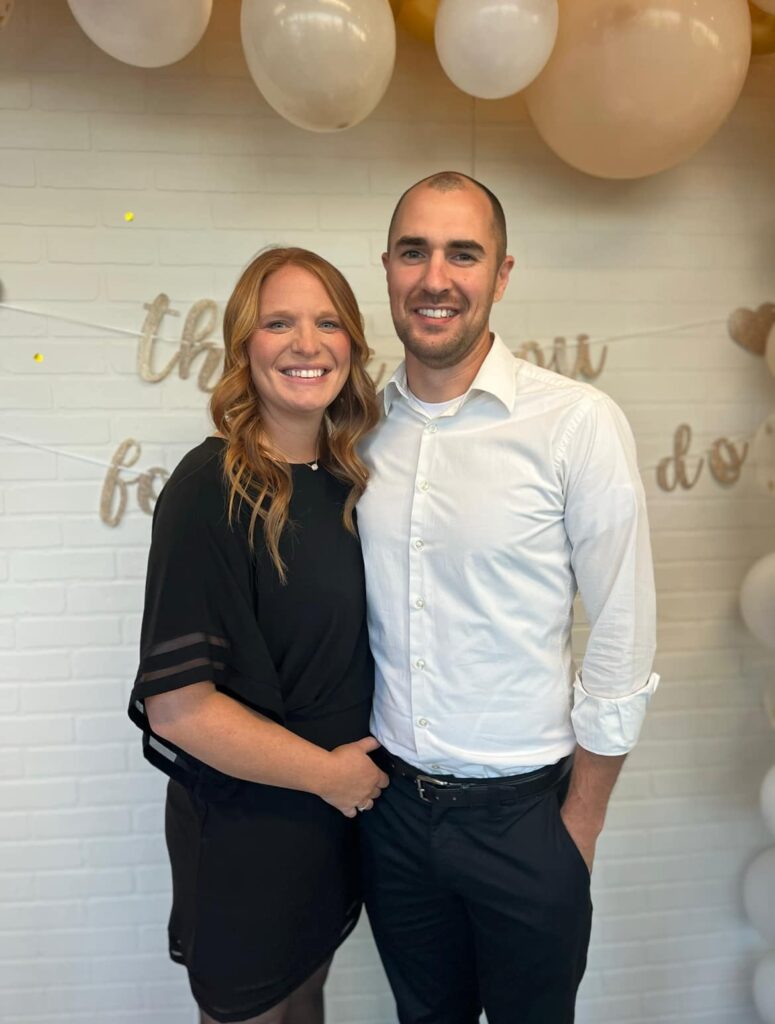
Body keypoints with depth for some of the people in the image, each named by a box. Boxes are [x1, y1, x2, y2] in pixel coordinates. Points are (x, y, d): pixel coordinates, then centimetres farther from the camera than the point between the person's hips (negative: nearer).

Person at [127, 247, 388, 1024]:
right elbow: (176, 703, -25)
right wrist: (328, 771, -16)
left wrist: (359, 766, 2)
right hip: (244, 836, -6)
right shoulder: (212, 487, -21)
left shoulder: (343, 480, 0)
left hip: (333, 817, 6)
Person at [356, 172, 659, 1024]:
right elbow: (344, 616, 6)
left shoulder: (578, 424, -16)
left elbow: (623, 644, -11)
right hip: (390, 802, 4)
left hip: (521, 812, -3)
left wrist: (579, 827, -6)